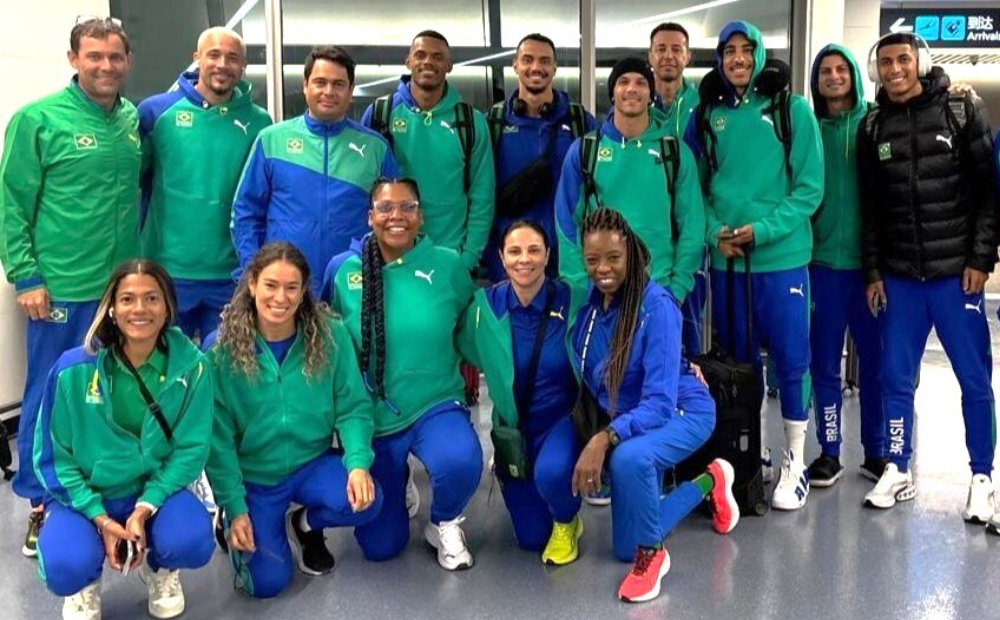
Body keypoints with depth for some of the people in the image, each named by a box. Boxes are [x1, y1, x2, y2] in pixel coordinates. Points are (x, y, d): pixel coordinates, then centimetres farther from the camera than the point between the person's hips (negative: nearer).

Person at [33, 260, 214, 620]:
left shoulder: (190, 367, -13)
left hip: (155, 489, 1)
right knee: (66, 569, -30)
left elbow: (190, 449, -9)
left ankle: (158, 567, 11)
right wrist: (100, 519, -17)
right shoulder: (73, 370, -15)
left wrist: (144, 509, -21)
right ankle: (86, 582, 12)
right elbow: (54, 457, -8)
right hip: (84, 494, 0)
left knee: (193, 542, -29)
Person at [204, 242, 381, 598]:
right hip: (252, 476, -1)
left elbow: (353, 407, -9)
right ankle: (235, 526, 25)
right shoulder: (222, 348, -14)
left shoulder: (331, 336, -12)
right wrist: (234, 507, -14)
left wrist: (359, 462, -26)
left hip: (313, 463, 1)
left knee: (365, 501, -28)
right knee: (267, 582, -10)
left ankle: (306, 524, 9)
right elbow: (218, 437, -11)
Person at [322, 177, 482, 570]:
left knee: (460, 462, -36)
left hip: (435, 407, -1)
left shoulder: (448, 265, -9)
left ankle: (445, 524, 0)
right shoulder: (344, 270, -7)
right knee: (380, 547, 6)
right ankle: (396, 487, 40)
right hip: (372, 417, 1)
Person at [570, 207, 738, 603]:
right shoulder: (586, 302, -12)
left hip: (681, 412, -6)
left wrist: (604, 438, -44)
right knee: (625, 549, 13)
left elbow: (660, 402, -32)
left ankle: (652, 554, -13)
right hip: (622, 418, 6)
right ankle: (709, 482, 34)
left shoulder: (656, 305, -28)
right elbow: (585, 379, 3)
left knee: (628, 458, -41)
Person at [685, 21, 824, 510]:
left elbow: (810, 188, -5)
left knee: (790, 360, 2)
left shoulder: (792, 109, -1)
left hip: (782, 257, -3)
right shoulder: (706, 116, 7)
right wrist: (715, 232, -9)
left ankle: (794, 462, 17)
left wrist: (761, 230, -14)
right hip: (725, 260, 3)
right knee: (737, 361, 12)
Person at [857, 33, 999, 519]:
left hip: (957, 271, -2)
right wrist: (873, 272, 6)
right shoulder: (872, 128, 8)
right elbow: (870, 208, 11)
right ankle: (898, 471, 19)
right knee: (895, 378, 5)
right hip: (899, 276, 3)